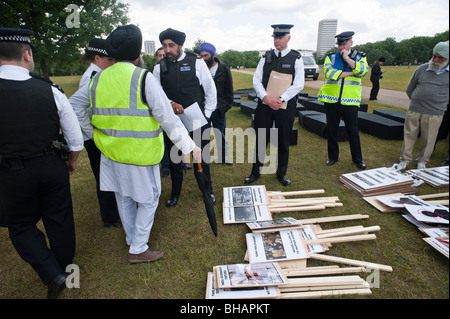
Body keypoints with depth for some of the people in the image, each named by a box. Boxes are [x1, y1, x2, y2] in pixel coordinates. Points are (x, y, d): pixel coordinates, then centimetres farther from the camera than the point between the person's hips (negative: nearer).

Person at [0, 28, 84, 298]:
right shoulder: (50, 91, -10)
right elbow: (75, 137, -4)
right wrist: (72, 161, 13)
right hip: (53, 166, 2)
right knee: (59, 220, 18)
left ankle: (53, 275, 13)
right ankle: (65, 268, 38)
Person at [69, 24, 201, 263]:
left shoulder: (98, 79, 4)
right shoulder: (143, 78, -15)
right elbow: (167, 118, -18)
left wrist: (91, 131, 18)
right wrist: (189, 145, -13)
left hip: (111, 151, 7)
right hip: (140, 152, -6)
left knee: (124, 198, 21)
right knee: (148, 199, 10)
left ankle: (132, 238, 41)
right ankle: (138, 249, 18)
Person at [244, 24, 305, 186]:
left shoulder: (296, 58, 0)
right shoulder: (266, 57, 6)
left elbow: (299, 84, -9)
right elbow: (256, 80, 0)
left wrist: (280, 99, -19)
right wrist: (266, 98, -16)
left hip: (285, 105, -1)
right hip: (264, 104, 2)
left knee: (283, 141, 9)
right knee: (260, 139, 5)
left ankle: (281, 173, 26)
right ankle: (255, 172, 21)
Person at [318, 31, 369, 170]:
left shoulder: (359, 56, 8)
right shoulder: (331, 57, 7)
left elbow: (363, 70, -12)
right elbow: (328, 72, -12)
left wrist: (347, 58, -14)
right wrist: (350, 73, -10)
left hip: (350, 101, -1)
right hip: (331, 100, 1)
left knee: (353, 131, 4)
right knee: (331, 130, 7)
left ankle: (358, 159, 18)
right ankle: (333, 157, 23)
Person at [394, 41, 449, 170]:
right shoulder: (422, 69, 4)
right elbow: (409, 89, 15)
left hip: (434, 114, -1)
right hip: (414, 111, 1)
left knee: (428, 140, 8)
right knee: (409, 136, 6)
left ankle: (422, 161, 26)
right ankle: (405, 160, 18)